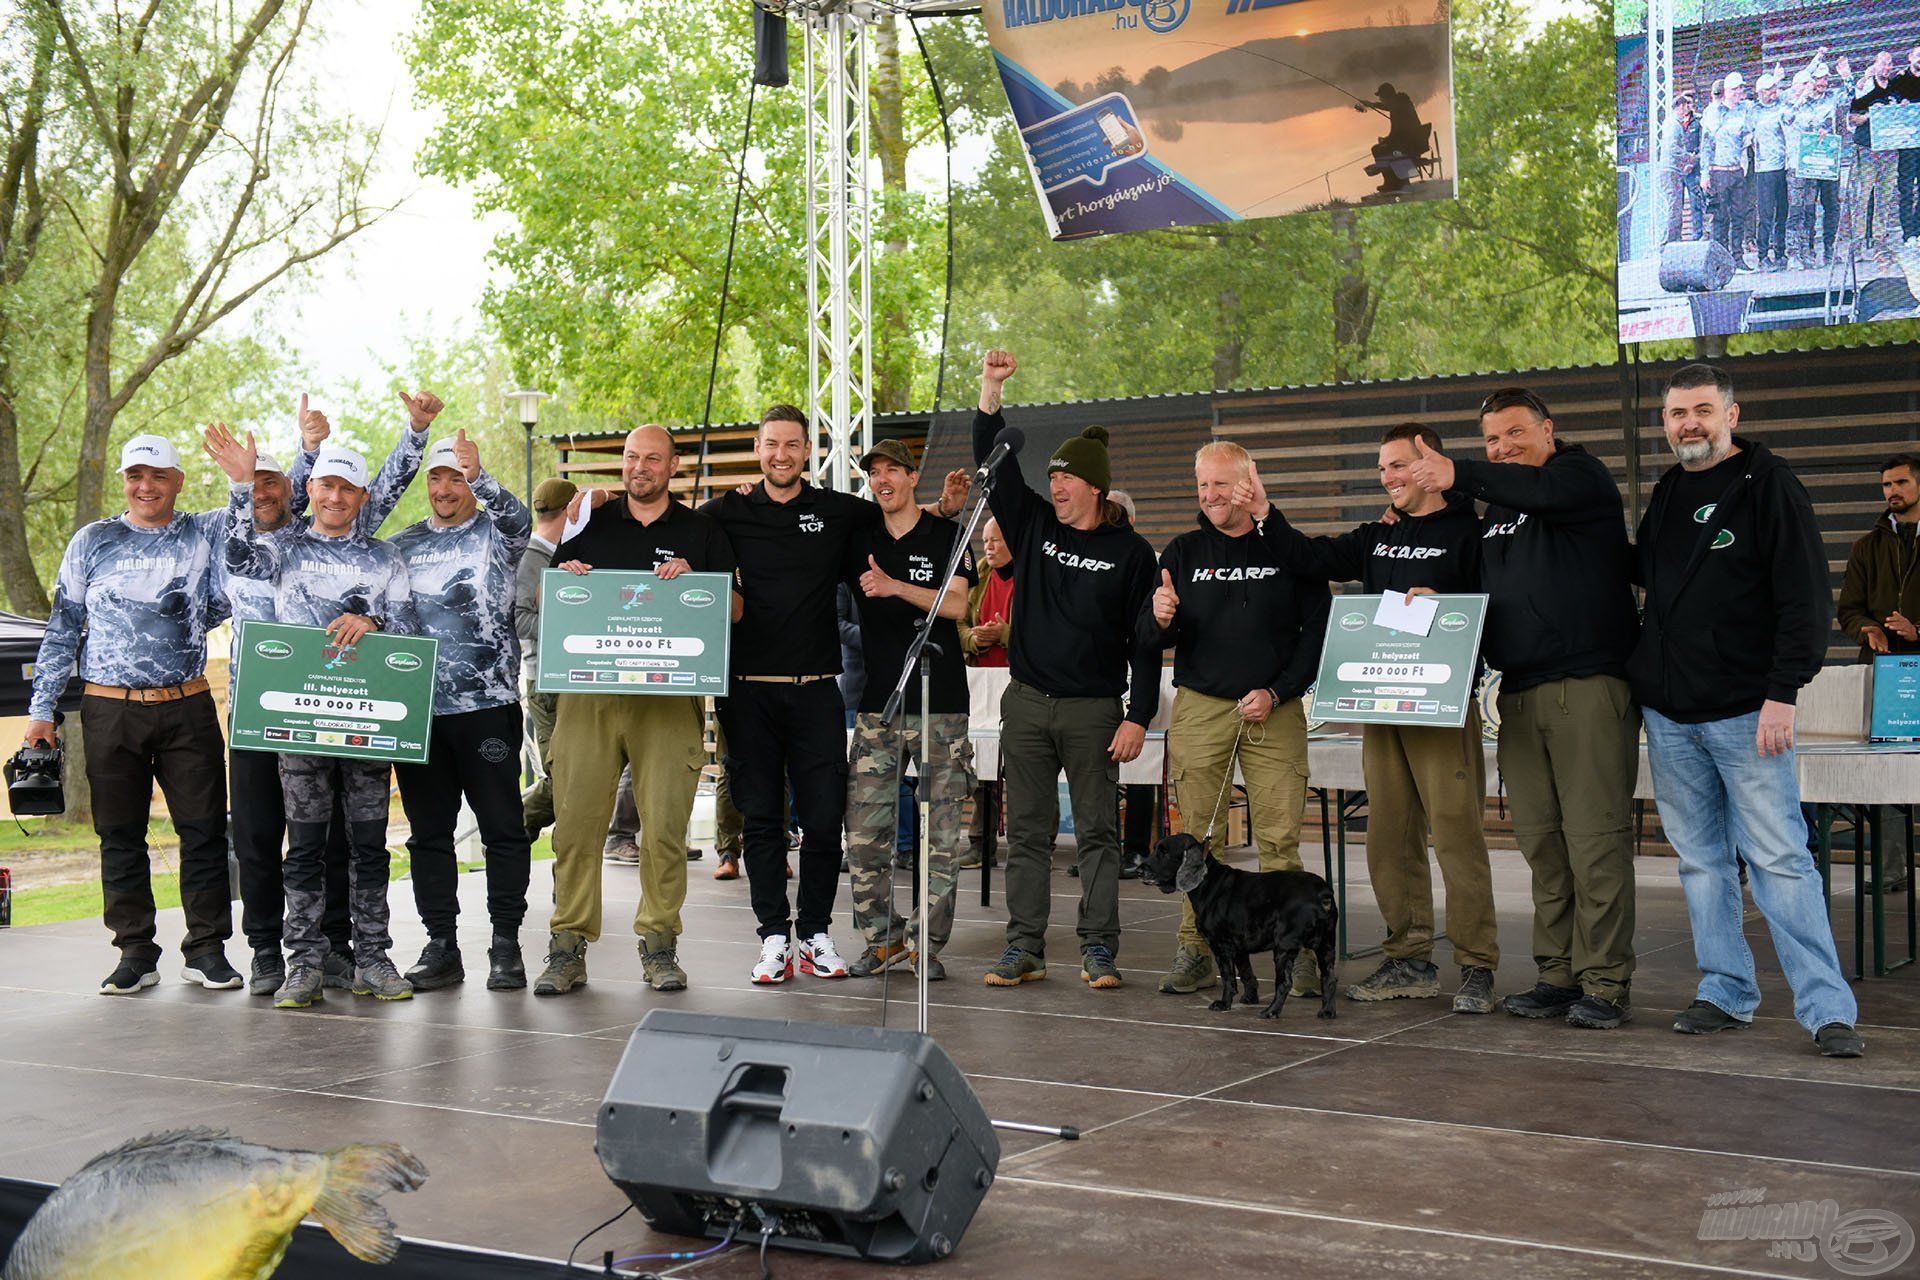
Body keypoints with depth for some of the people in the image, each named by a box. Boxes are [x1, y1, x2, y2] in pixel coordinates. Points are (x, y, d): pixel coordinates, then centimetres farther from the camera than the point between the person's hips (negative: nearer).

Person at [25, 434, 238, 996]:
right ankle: (135, 953, 13)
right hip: (109, 711, 1)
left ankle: (206, 949, 9)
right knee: (120, 834, 4)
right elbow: (61, 629, 11)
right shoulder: (93, 541, 8)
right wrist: (41, 709, 7)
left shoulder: (207, 534, 6)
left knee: (205, 828, -1)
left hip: (187, 707, -1)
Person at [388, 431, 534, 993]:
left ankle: (506, 945, 7)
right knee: (428, 832, 6)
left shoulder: (496, 534, 3)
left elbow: (518, 519, -19)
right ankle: (441, 946, 14)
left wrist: (480, 476, -36)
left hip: (487, 704, -3)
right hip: (418, 709, 4)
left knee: (503, 827, 0)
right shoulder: (404, 544, 14)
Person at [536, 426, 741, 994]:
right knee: (576, 821, -2)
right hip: (589, 688, 1)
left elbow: (735, 608, 8)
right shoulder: (591, 520, 15)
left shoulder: (702, 531, 12)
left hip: (669, 696, -1)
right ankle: (568, 947, 5)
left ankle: (659, 944, 8)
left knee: (665, 824, -3)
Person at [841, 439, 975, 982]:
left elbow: (957, 605, -6)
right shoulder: (859, 540, 13)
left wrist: (894, 587, -18)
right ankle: (882, 937, 11)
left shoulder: (947, 536, 5)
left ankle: (927, 942, 7)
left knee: (941, 832, -2)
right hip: (877, 701, 3)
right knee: (864, 832, -1)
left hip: (940, 701, -3)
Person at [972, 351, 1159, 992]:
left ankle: (1098, 949, 5)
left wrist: (1138, 717, -9)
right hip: (1027, 703, 3)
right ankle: (1024, 948, 11)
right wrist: (991, 391, -9)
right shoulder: (1033, 526, 9)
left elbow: (1145, 642, -2)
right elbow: (996, 466, 2)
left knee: (1098, 831, 0)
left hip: (1093, 709, -3)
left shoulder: (1130, 551, 0)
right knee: (1027, 831, 6)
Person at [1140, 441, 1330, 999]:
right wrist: (1161, 619, -14)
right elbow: (1148, 636, 9)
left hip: (1274, 711, -1)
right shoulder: (1182, 552, 11)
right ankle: (1195, 952, 7)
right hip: (1199, 708, 2)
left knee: (1280, 838, -5)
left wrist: (1277, 692, -5)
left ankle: (1297, 952, 0)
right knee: (1199, 839, 1)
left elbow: (1318, 631, 5)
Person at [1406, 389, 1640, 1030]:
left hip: (1588, 685, -7)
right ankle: (1558, 975, 12)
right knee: (1540, 840, 6)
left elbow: (1543, 491, -22)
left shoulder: (1583, 477, 2)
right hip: (1519, 693, 7)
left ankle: (1605, 982, -3)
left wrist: (1460, 474, -26)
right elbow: (1481, 594, 28)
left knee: (1594, 837, -8)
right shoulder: (1496, 509, 23)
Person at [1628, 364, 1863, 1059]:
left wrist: (1782, 693, -17)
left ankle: (1827, 1008, -4)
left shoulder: (1768, 484, -5)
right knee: (1701, 861, 10)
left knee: (1780, 858, -7)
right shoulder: (1666, 493, 14)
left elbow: (1805, 597, -10)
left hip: (1746, 712, -6)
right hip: (1668, 714, 6)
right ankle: (1725, 993, 18)